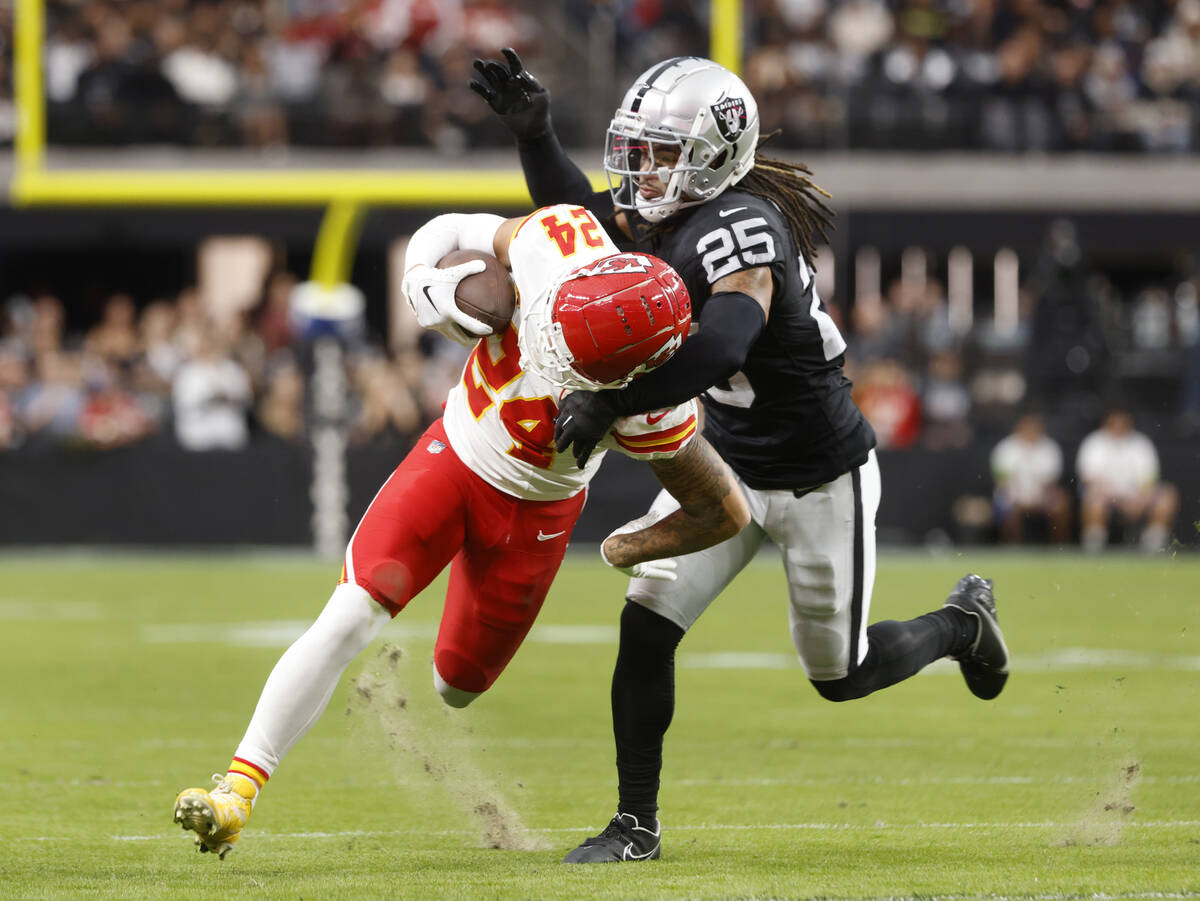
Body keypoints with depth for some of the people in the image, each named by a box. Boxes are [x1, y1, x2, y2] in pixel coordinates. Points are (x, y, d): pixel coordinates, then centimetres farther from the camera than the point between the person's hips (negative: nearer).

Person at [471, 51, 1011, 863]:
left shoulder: (739, 228, -31)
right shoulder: (668, 218, -6)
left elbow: (719, 348, -46)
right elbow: (580, 220, 12)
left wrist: (611, 404, -45)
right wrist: (533, 131, -3)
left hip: (820, 477, -7)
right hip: (728, 461, 7)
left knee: (840, 675, 10)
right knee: (646, 626, -6)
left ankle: (962, 622, 39)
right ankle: (637, 824, 6)